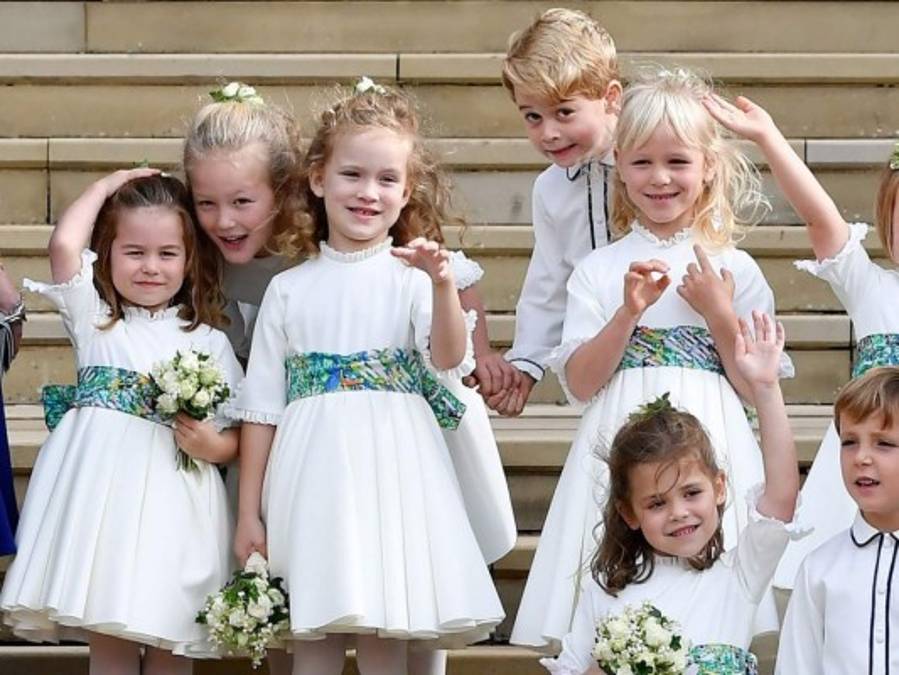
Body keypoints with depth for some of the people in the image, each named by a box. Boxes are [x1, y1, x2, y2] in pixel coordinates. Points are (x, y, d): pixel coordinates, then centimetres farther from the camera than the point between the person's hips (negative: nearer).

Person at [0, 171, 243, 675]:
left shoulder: (209, 342, 9)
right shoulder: (95, 319, 10)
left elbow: (239, 433, 8)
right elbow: (64, 246, -6)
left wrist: (215, 445, -14)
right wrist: (108, 185, 6)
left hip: (172, 502, 0)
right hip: (101, 496, 1)